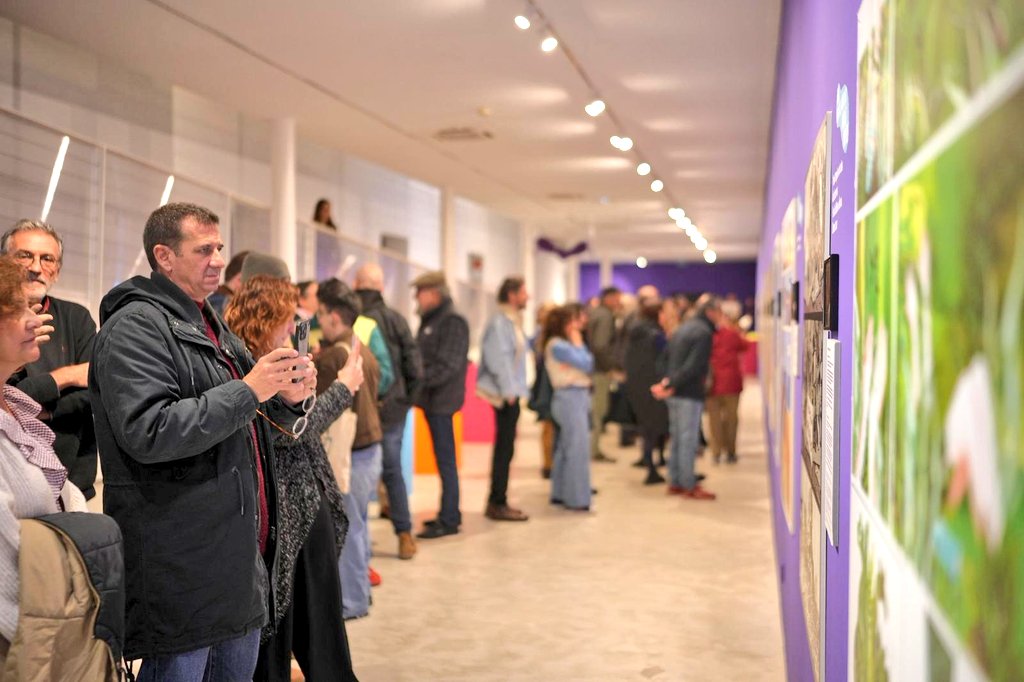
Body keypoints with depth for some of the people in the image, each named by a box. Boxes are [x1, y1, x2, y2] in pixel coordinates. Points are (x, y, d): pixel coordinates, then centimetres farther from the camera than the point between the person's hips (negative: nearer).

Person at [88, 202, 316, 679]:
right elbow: (147, 433, -24)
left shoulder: (209, 323, 17)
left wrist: (287, 397, 0)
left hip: (243, 546, 9)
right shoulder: (135, 326, -13)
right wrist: (248, 391, -23)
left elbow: (239, 420, 23)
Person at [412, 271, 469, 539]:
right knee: (443, 458, 14)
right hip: (431, 399, 9)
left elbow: (447, 366, -19)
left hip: (441, 399, -9)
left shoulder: (452, 322, -12)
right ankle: (450, 514, 22)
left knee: (445, 459, -4)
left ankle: (448, 520, 1)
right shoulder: (429, 321, 16)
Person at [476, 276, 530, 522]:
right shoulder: (499, 322, -15)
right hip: (504, 394, -10)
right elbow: (498, 358, -21)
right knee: (505, 448, -6)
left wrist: (515, 390, 13)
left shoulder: (513, 321, 16)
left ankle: (497, 501, 21)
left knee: (505, 448, 13)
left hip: (510, 392, 10)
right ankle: (498, 504, 0)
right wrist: (508, 391, -18)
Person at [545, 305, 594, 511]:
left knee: (565, 448, 14)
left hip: (577, 397, 10)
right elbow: (585, 364, -19)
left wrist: (577, 343, 10)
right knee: (577, 449, -8)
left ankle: (561, 494, 21)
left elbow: (589, 365, 15)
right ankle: (577, 499, -4)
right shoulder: (557, 345, -14)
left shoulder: (566, 344, 15)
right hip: (570, 398, -10)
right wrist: (578, 343, -7)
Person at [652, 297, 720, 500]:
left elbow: (667, 358, 16)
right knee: (688, 439, -4)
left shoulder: (682, 329, 16)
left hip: (675, 393, 9)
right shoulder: (704, 332, -13)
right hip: (689, 393, -9)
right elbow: (694, 366, -20)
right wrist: (672, 385, -15)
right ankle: (689, 486, 1)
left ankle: (675, 482, 19)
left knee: (677, 438, 13)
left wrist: (667, 382, 4)